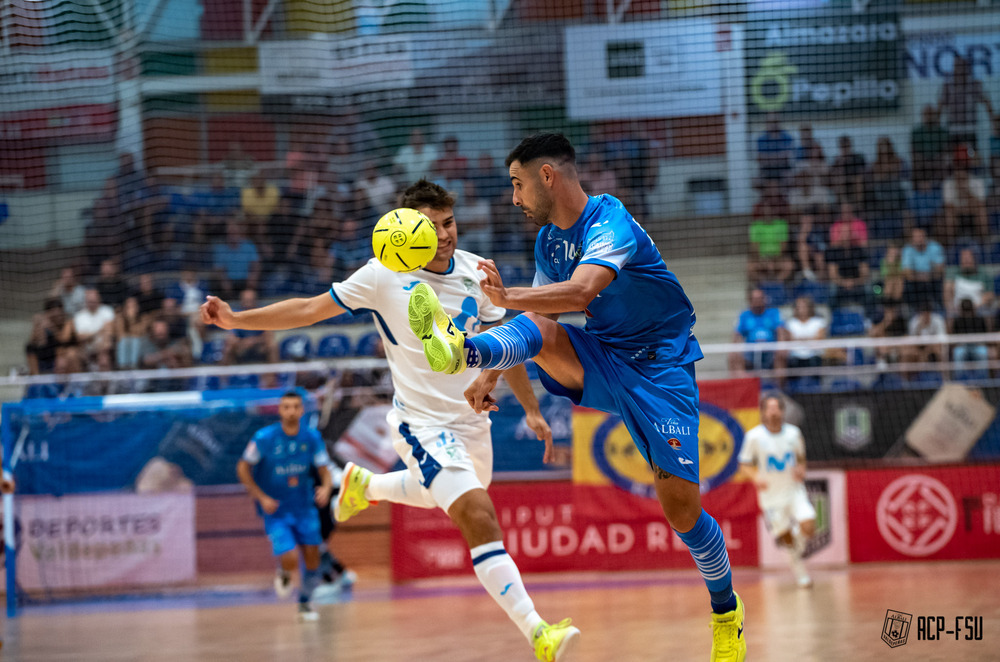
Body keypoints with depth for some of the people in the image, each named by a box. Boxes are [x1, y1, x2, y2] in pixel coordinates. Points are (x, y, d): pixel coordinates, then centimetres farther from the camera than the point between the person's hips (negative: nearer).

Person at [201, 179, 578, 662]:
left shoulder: (474, 271, -4)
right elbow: (310, 310, -8)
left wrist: (531, 410, 11)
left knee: (449, 497, 30)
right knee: (479, 518, -21)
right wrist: (236, 320, -16)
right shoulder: (385, 275, -16)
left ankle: (365, 485, 53)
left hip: (471, 420, 6)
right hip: (423, 425, -6)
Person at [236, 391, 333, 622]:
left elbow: (324, 470, 0)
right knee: (290, 561, -18)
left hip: (304, 508, 4)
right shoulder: (264, 438, -14)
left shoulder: (312, 438, -5)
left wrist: (326, 487, -23)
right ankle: (283, 575, 21)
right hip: (275, 510, -4)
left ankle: (305, 604, 30)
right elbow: (243, 468, -5)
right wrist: (261, 497, -14)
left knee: (312, 559, 5)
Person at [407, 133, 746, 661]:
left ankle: (726, 613, 13)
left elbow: (583, 290, -39)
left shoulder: (609, 223, -21)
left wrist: (508, 297, -51)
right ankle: (461, 351, -59)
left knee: (680, 504, -10)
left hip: (659, 367, -6)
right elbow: (541, 307, 18)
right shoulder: (549, 239, 6)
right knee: (539, 331, -26)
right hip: (602, 362, 6)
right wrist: (491, 375, 8)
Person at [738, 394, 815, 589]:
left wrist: (801, 469, -8)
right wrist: (755, 477, -23)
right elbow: (744, 465, -4)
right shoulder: (754, 436, -10)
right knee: (785, 537, 1)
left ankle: (796, 555, 16)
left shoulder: (793, 433, -2)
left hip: (794, 490, 2)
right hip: (771, 495, -1)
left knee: (808, 527, -18)